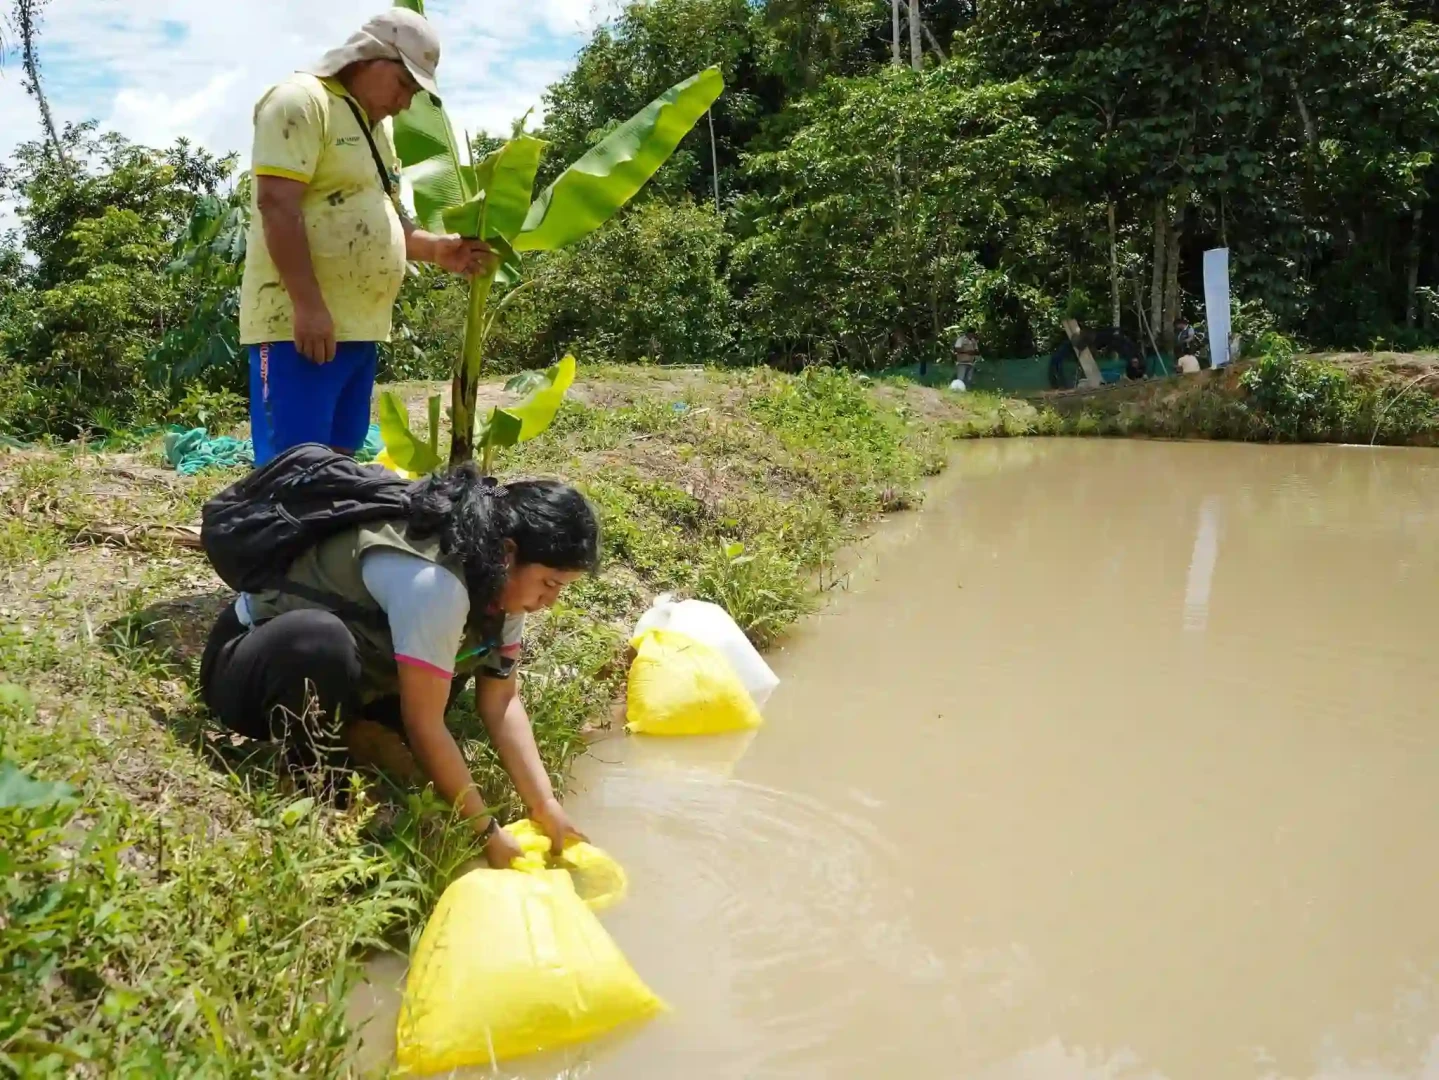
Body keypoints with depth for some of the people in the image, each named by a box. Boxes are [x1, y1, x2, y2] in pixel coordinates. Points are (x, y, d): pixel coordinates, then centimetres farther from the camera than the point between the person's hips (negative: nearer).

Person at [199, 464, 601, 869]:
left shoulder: (495, 576, -7)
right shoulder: (434, 580, -35)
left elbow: (502, 700, -8)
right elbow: (424, 724, -31)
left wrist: (545, 805, -17)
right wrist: (487, 832, -23)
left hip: (352, 674, 8)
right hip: (248, 667, -8)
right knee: (321, 643, -41)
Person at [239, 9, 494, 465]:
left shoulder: (373, 127, 21)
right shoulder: (301, 101, -8)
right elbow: (277, 204, -17)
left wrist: (437, 249, 9)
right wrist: (308, 305, -24)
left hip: (359, 327, 9)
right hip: (299, 324, -9)